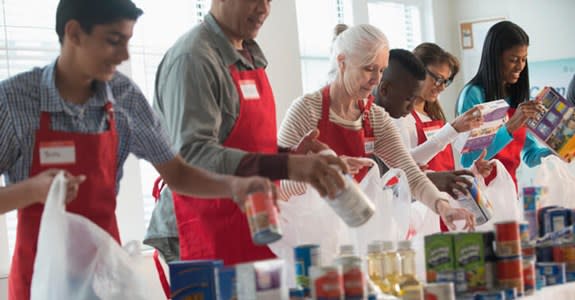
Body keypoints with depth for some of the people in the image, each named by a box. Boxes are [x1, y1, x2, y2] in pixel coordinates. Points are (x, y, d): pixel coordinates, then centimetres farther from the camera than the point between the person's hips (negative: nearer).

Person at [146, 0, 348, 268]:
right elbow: (192, 155, -26)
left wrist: (289, 156, 3)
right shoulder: (193, 58, -14)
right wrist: (287, 166, -35)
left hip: (253, 232, 8)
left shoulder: (252, 57, 13)